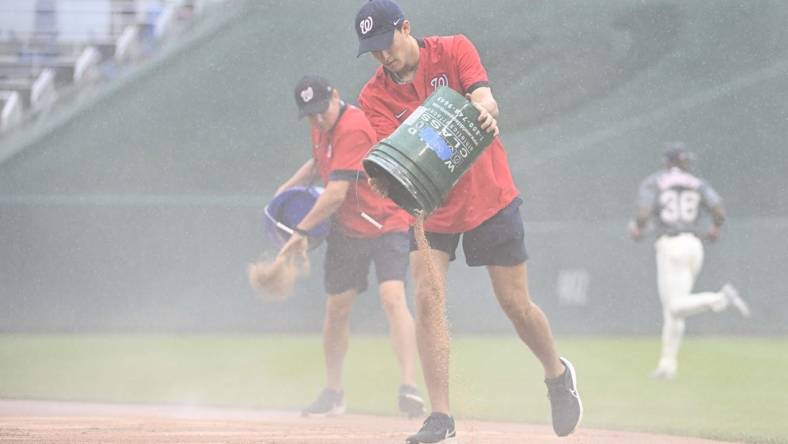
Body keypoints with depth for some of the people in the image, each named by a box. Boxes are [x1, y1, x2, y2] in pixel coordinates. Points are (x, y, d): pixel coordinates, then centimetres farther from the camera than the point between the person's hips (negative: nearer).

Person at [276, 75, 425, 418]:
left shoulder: (353, 129, -25)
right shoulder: (322, 128, 3)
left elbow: (336, 194, -28)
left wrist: (301, 231, -21)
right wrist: (288, 188, 11)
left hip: (386, 225, -9)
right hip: (346, 230, 9)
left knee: (392, 297, -24)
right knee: (336, 308, 11)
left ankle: (409, 388, -32)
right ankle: (333, 393, 24)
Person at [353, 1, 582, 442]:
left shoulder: (453, 50, -9)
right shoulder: (375, 97, -6)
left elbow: (485, 100, -24)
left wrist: (485, 113, -48)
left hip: (490, 198, -1)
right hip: (430, 208, 1)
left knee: (516, 304, 4)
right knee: (429, 298, -15)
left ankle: (558, 374, 33)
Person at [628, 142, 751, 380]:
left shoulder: (652, 183, 3)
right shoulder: (698, 185, 12)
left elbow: (643, 215, -10)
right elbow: (720, 212, -1)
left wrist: (637, 229, 13)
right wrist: (715, 228, 21)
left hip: (670, 246, -5)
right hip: (694, 246, 5)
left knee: (676, 308, -12)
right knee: (672, 307, 12)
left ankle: (722, 298, -34)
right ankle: (668, 364, 7)